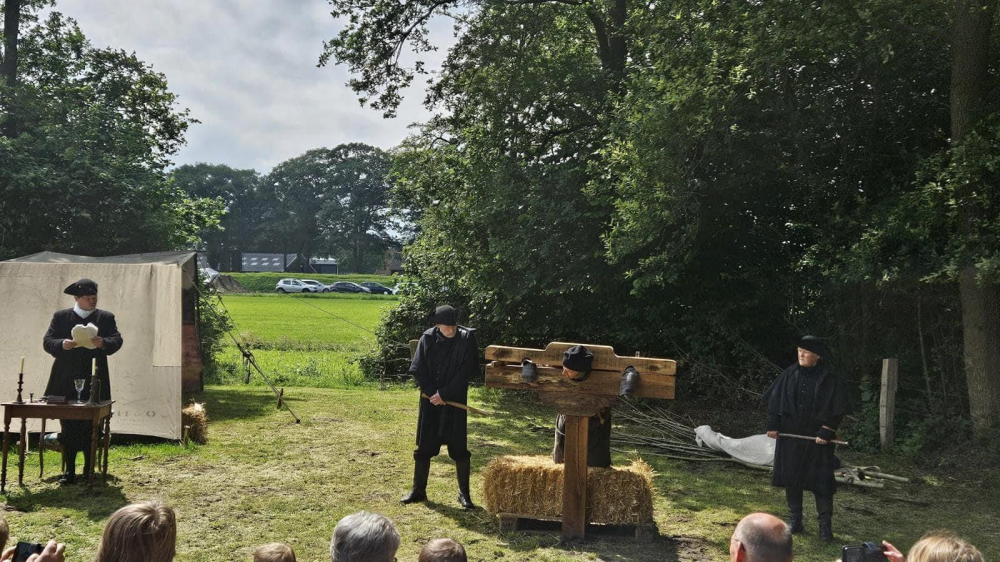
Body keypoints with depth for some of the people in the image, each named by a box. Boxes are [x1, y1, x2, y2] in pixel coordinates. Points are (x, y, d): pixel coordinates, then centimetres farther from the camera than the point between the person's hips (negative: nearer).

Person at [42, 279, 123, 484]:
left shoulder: (106, 318, 7)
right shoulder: (60, 317, 9)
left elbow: (117, 341, -3)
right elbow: (47, 342, 2)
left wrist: (104, 343, -25)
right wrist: (61, 344, -19)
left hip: (93, 383, -1)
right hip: (65, 383, 1)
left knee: (90, 427, 4)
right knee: (68, 427, 5)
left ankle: (89, 469, 14)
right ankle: (69, 470, 12)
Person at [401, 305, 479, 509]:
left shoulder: (466, 339, -9)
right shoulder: (428, 339, -3)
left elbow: (465, 372, -12)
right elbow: (417, 369, -2)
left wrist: (444, 394, -13)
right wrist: (431, 392, -13)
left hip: (455, 401, -2)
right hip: (430, 400, 2)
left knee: (459, 448, 2)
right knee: (424, 446, 9)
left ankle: (464, 493, 15)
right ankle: (418, 490, 23)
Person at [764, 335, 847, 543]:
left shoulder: (830, 380, -7)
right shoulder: (789, 374, 1)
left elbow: (838, 409, -6)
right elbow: (774, 400, 5)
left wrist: (825, 432, -13)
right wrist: (772, 425, -1)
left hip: (817, 438, -3)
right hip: (789, 435, 3)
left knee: (821, 479, 0)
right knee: (791, 478, 8)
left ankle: (825, 525, 12)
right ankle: (795, 521, 21)